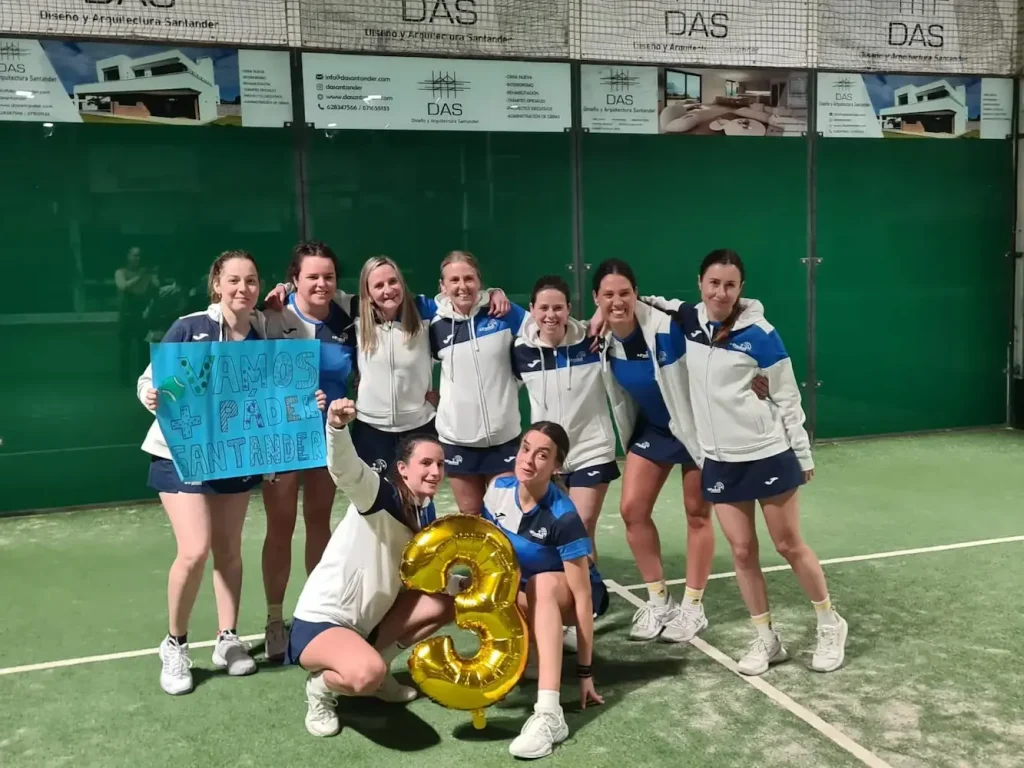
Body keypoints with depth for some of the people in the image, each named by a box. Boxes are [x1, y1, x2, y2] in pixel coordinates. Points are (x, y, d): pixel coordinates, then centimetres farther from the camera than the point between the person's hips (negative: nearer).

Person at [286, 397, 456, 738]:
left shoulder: (425, 512, 5)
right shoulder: (380, 495, -18)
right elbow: (345, 467, -39)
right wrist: (337, 426, -60)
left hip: (368, 620, 8)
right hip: (321, 622, -8)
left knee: (450, 601, 4)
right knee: (367, 675, -37)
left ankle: (374, 664, 10)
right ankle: (322, 684, -1)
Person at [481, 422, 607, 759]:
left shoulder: (563, 517, -32)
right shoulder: (498, 490, -17)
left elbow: (583, 596, -30)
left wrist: (585, 672, -29)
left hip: (567, 593, -5)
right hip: (526, 592, 5)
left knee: (543, 585, -39)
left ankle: (549, 714, -49)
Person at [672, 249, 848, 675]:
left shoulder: (759, 333, -13)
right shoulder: (688, 321, 0)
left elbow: (787, 398, -7)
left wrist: (803, 454, -3)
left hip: (769, 455, -4)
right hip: (720, 461, 4)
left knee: (789, 545, 6)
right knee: (742, 551, 6)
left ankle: (831, 624, 27)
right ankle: (766, 638, 21)